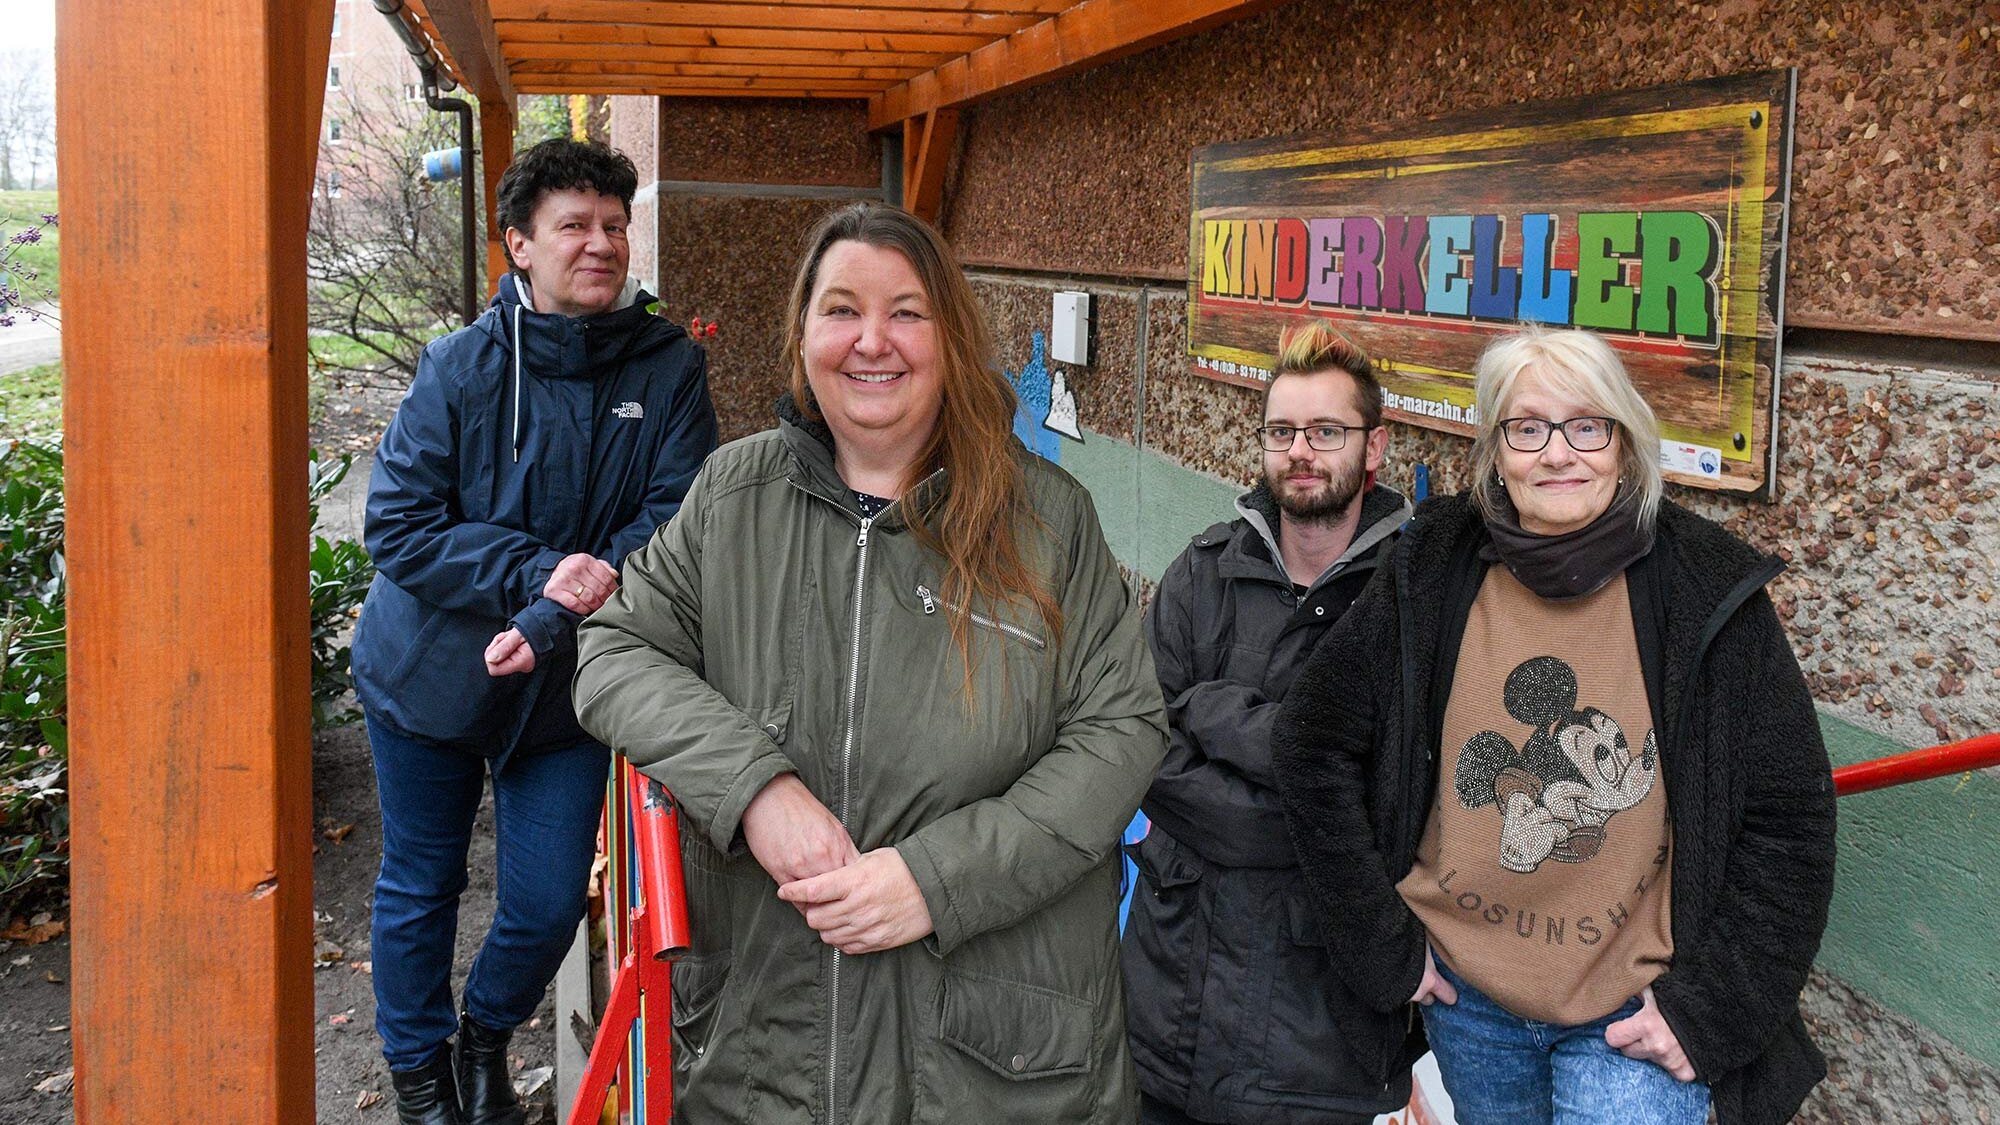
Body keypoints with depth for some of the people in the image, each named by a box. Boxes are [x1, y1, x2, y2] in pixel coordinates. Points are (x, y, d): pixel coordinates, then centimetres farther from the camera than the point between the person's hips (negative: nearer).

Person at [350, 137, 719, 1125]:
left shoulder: (670, 368, -9)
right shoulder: (462, 364, -11)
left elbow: (675, 523, -16)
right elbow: (397, 524, -14)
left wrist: (555, 619, -27)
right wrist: (536, 571, -27)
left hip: (567, 685, 1)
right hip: (429, 671, 0)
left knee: (549, 905, 7)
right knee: (420, 887, 15)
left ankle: (488, 1033, 40)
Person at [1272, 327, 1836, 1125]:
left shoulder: (1708, 593, -11)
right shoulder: (1430, 580, -7)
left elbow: (1788, 819, -7)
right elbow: (1313, 746, 0)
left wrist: (1707, 1004, -10)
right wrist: (1380, 943, -1)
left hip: (1636, 1016, -2)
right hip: (1468, 996, 3)